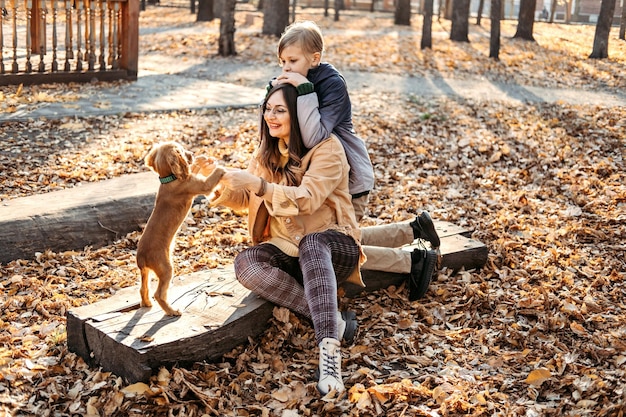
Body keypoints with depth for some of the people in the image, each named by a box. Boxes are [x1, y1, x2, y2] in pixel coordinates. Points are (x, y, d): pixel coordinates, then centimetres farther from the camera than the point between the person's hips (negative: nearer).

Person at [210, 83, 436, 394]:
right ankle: (333, 320, -31)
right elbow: (246, 198, 9)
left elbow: (308, 199, -24)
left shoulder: (327, 148, -11)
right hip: (287, 250, 5)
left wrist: (259, 185, -33)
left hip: (334, 245, -5)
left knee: (311, 244, -41)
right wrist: (226, 190, -12)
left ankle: (330, 350, -52)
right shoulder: (267, 151, 9)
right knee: (245, 263, -27)